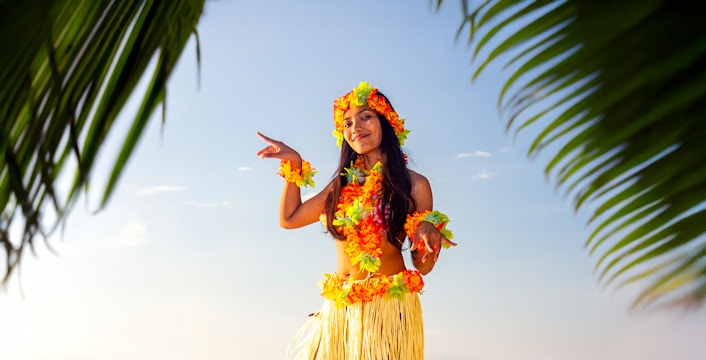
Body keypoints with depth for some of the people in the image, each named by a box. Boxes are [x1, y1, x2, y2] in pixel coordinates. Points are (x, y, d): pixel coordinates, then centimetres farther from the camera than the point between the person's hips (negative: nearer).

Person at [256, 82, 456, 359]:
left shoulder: (413, 185, -4)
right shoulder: (344, 184, 9)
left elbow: (423, 266, -3)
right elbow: (289, 218, 10)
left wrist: (427, 230, -24)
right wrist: (294, 164, 7)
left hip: (388, 306, -4)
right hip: (339, 308, 4)